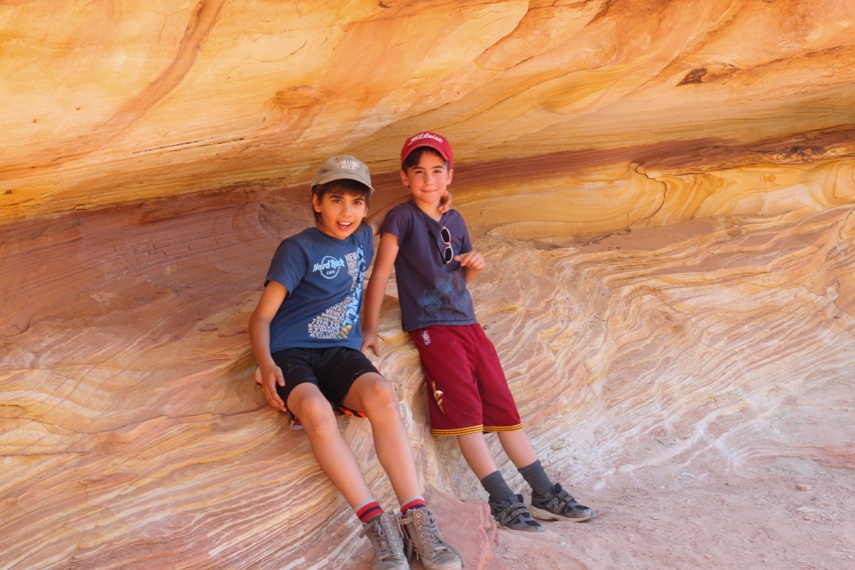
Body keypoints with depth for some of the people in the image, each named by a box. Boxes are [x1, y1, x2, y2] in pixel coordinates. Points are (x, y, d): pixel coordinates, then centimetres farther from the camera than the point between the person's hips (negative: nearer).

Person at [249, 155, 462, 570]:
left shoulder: (362, 238, 16)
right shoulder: (298, 248, 0)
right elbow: (261, 317, -5)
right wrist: (265, 363, -22)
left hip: (340, 352, 4)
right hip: (291, 353, -4)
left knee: (381, 394, -33)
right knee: (316, 410, -40)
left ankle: (416, 517, -38)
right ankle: (376, 523, -39)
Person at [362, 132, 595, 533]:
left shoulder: (455, 221, 13)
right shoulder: (402, 218, -5)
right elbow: (380, 274, -11)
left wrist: (474, 266, -1)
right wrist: (369, 329, -16)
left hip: (468, 323, 6)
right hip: (431, 327, -6)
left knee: (504, 407, 6)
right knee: (465, 410, -11)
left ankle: (545, 494, 11)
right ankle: (503, 500, -4)